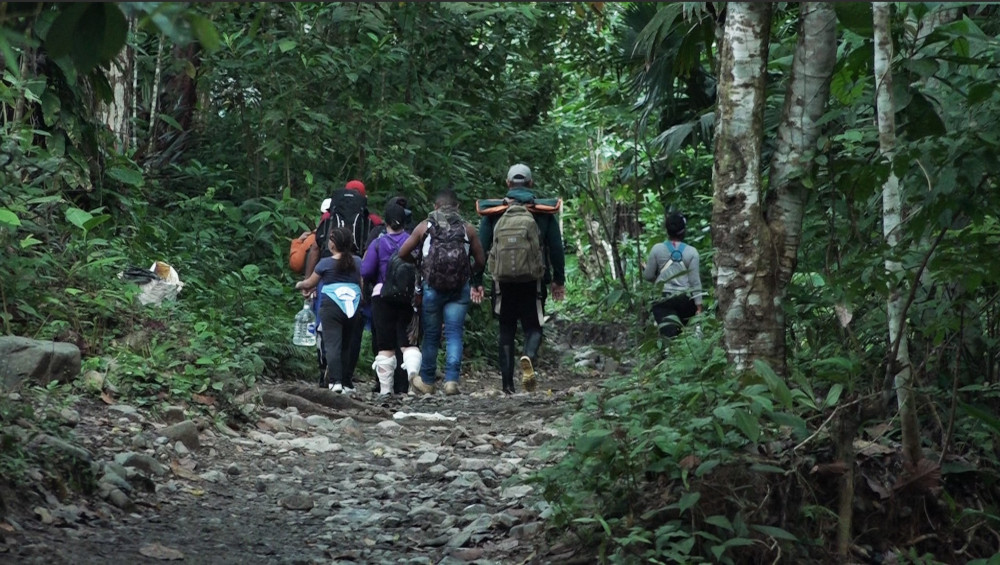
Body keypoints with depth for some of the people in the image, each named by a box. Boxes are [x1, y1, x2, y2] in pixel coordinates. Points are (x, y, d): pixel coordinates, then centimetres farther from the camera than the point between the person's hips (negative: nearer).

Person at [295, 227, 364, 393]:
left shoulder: (326, 263, -1)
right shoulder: (357, 262, 10)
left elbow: (310, 283, 12)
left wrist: (300, 285, 37)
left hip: (331, 306, -4)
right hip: (353, 307, 4)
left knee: (332, 344, -9)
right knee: (348, 345, 13)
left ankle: (335, 381, -22)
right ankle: (347, 383, 14)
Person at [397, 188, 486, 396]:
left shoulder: (425, 226, 3)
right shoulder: (467, 228, 5)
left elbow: (403, 253, 2)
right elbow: (480, 261, 7)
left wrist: (417, 264, 21)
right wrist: (471, 275, 27)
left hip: (431, 287, 0)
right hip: (460, 289, 0)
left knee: (431, 335, 11)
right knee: (455, 334, 1)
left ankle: (426, 381, 21)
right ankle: (452, 380, -9)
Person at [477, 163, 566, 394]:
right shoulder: (544, 211, 4)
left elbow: (480, 247, 2)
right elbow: (557, 248, 5)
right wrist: (559, 280, 13)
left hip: (503, 280, 0)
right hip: (534, 281, 0)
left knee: (506, 331, 11)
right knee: (533, 327, 9)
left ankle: (508, 386, 6)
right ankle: (529, 357, -26)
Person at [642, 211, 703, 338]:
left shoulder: (657, 249, -2)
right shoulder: (691, 252, -2)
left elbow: (648, 276, 4)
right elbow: (695, 281, -2)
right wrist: (698, 305, 2)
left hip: (663, 299, -1)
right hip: (686, 299, 1)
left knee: (669, 335, -11)